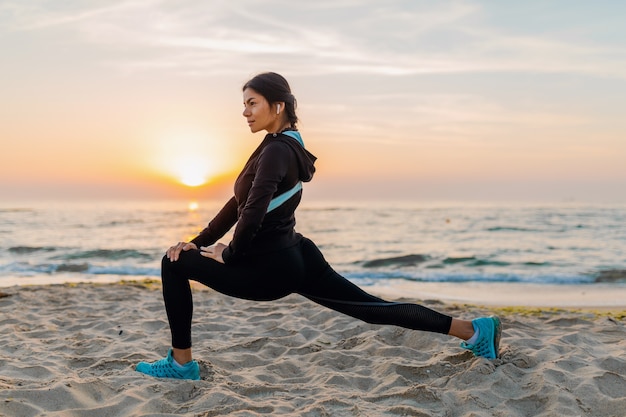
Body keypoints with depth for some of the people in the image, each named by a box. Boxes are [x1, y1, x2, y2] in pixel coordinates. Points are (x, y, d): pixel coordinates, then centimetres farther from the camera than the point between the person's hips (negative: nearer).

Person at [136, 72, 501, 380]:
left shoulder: (276, 151, -18)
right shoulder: (283, 146, 12)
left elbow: (253, 212, -28)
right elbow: (238, 204, 15)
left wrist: (227, 255, -11)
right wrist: (199, 241, 11)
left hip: (273, 268, -10)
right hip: (295, 259, 10)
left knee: (175, 265, -2)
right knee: (375, 308, 14)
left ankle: (182, 363, 6)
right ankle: (474, 330, 16)